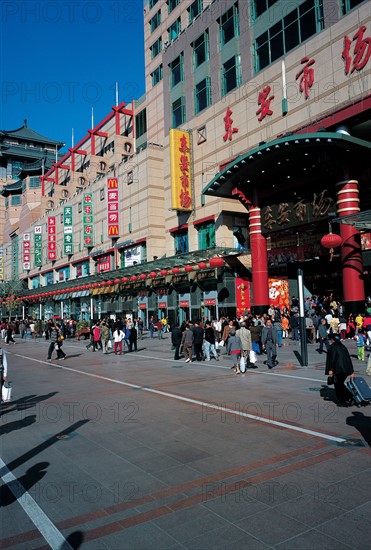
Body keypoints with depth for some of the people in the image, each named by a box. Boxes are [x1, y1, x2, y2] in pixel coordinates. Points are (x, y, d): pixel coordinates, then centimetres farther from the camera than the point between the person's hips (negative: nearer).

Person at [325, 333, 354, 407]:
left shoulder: (332, 347, -4)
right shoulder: (343, 347, 15)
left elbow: (331, 359, -11)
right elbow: (349, 359, 14)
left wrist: (330, 369, -9)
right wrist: (351, 372, 16)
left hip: (338, 370, -6)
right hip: (346, 370, 7)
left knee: (337, 386, 7)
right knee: (340, 384, 22)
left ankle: (342, 402, 7)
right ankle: (350, 396, 9)